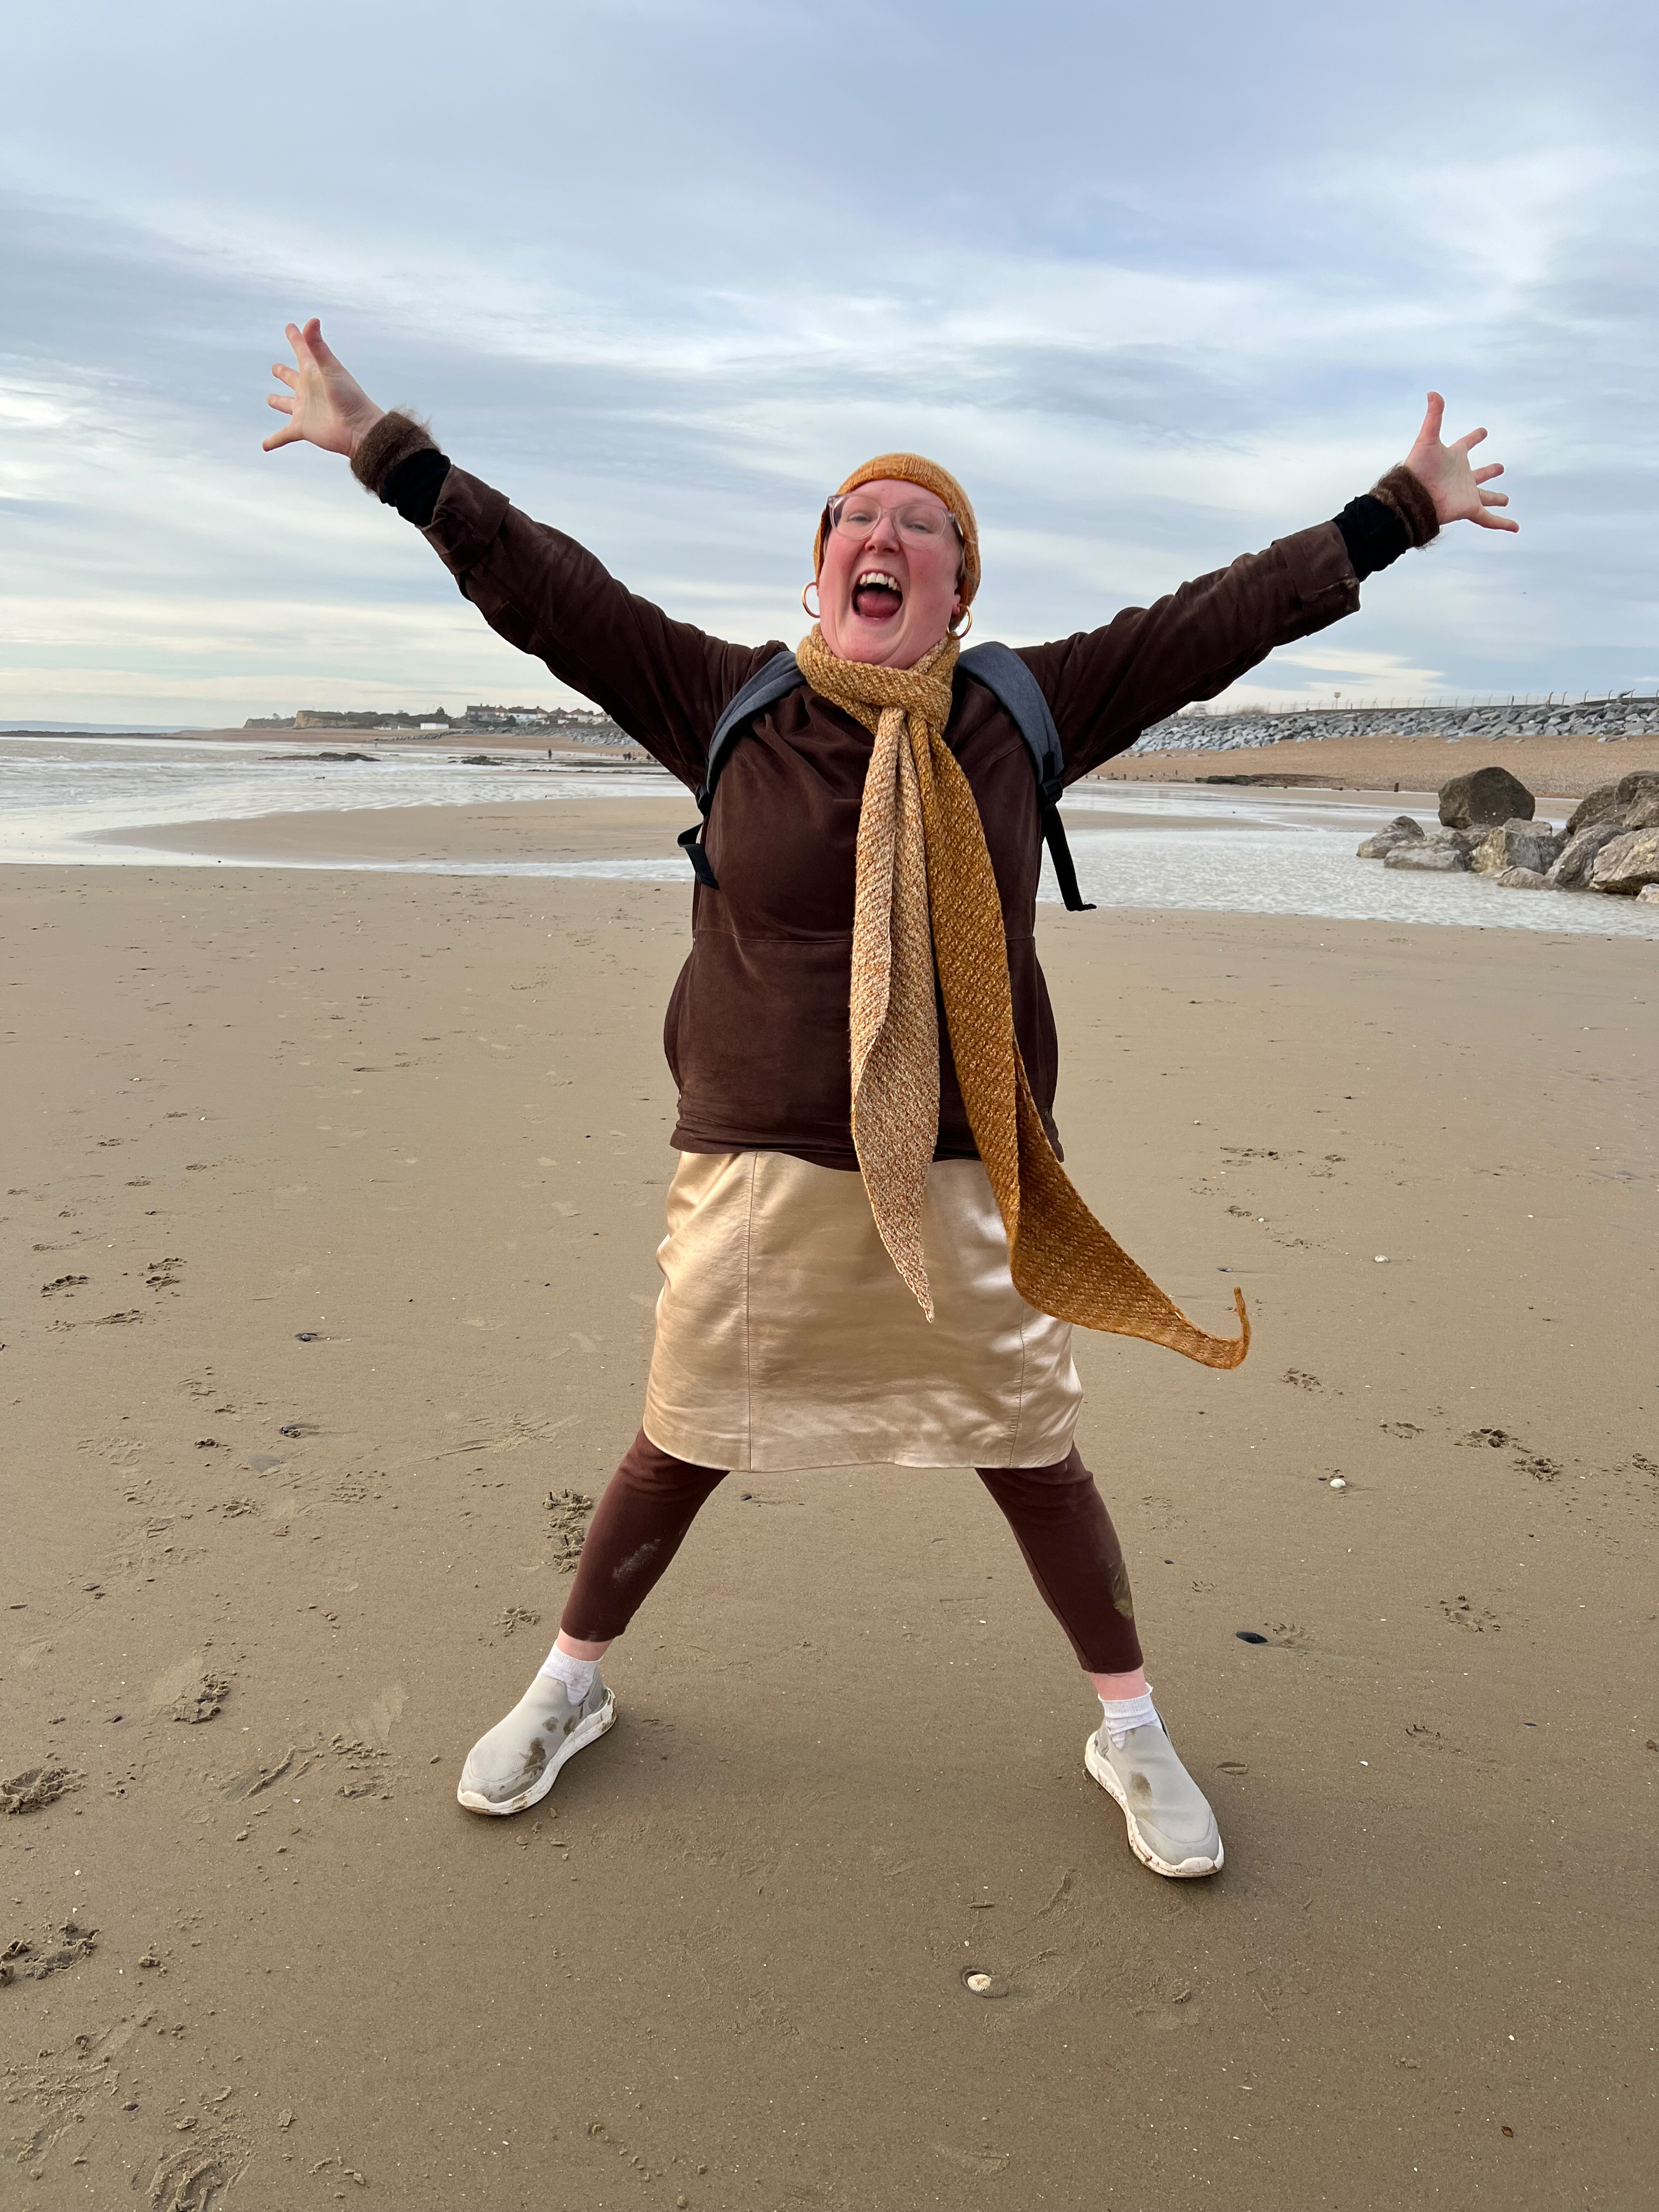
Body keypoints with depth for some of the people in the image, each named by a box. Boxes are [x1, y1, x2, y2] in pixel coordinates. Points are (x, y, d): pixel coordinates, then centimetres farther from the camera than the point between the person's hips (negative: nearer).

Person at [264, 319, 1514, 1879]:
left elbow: (1227, 616, 7)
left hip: (961, 1182, 1)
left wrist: (1399, 511, 11)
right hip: (759, 1177, 0)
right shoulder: (727, 706, 0)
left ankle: (1130, 1732, 35)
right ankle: (570, 1686, 39)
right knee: (678, 1450, 13)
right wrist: (382, 449, 4)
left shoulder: (1026, 714, 2)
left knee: (1038, 1459, 11)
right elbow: (542, 587, 2)